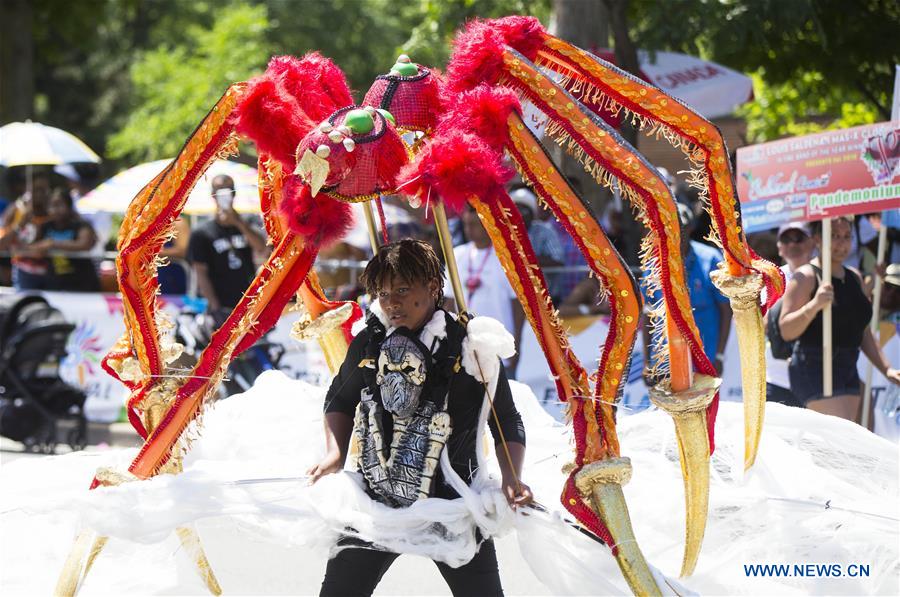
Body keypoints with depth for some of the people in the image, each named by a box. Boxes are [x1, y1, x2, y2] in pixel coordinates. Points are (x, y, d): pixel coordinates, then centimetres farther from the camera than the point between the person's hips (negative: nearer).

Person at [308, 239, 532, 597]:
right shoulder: (367, 345, 3)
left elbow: (506, 423, 4)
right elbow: (340, 402, 21)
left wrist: (511, 479, -11)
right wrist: (335, 454, 5)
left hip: (453, 502, -2)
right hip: (376, 502, 2)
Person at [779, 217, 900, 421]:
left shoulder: (854, 278, 17)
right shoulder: (806, 276, -6)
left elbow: (863, 333, 24)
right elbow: (786, 331, -14)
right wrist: (814, 305, -28)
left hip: (848, 371, 8)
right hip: (814, 369, -8)